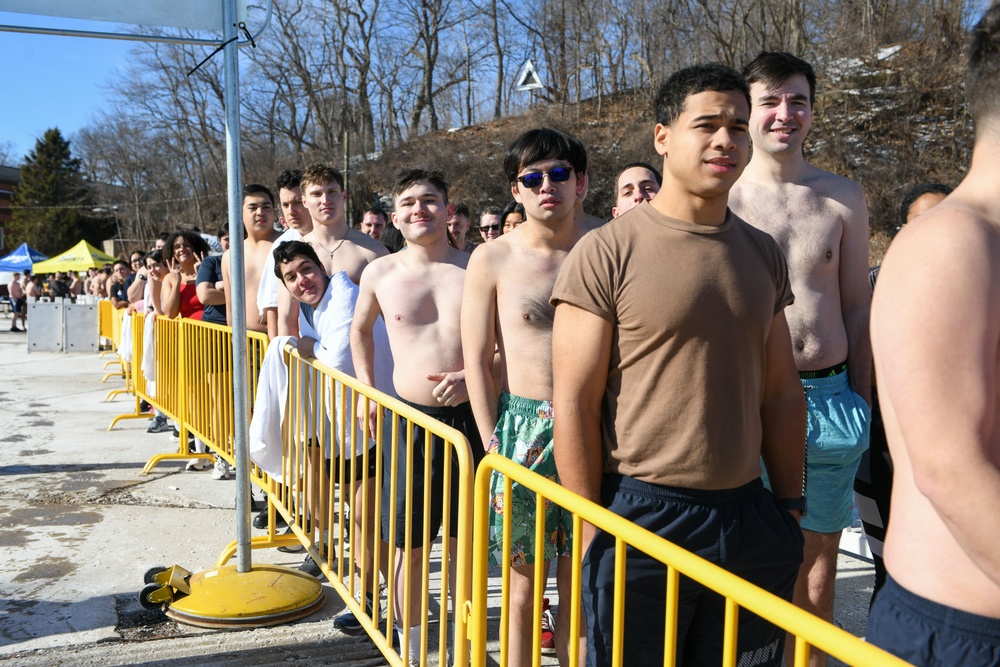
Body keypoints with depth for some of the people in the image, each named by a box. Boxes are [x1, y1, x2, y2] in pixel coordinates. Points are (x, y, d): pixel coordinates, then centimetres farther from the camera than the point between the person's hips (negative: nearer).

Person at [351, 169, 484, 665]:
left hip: (469, 415, 0)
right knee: (409, 544, 7)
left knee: (465, 540, 13)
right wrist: (366, 389, 12)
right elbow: (360, 328, 21)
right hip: (410, 419, 1)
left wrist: (471, 376, -15)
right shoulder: (380, 273, 2)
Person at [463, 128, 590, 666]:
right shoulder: (493, 260, -1)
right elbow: (477, 361, 0)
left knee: (579, 580, 11)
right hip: (523, 424, -1)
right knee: (524, 576, 7)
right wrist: (492, 442, -5)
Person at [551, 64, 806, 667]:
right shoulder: (606, 253, -9)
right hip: (641, 515, -5)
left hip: (748, 516, 5)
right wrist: (592, 533, -10)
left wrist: (790, 506, 10)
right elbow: (574, 401, -11)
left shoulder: (764, 254, 8)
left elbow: (781, 391, 12)